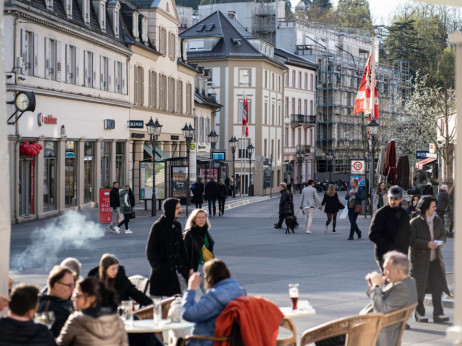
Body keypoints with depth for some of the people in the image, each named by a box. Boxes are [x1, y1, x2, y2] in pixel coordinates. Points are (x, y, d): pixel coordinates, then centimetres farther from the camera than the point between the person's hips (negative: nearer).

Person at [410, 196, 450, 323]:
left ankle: (438, 313, -2)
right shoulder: (415, 222, -9)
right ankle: (419, 313, 16)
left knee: (437, 286, -4)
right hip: (420, 258, -4)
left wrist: (440, 242, -3)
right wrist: (427, 244, -22)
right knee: (419, 286, 3)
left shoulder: (438, 221, 7)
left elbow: (442, 234, 19)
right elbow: (411, 240, -13)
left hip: (435, 258, 4)